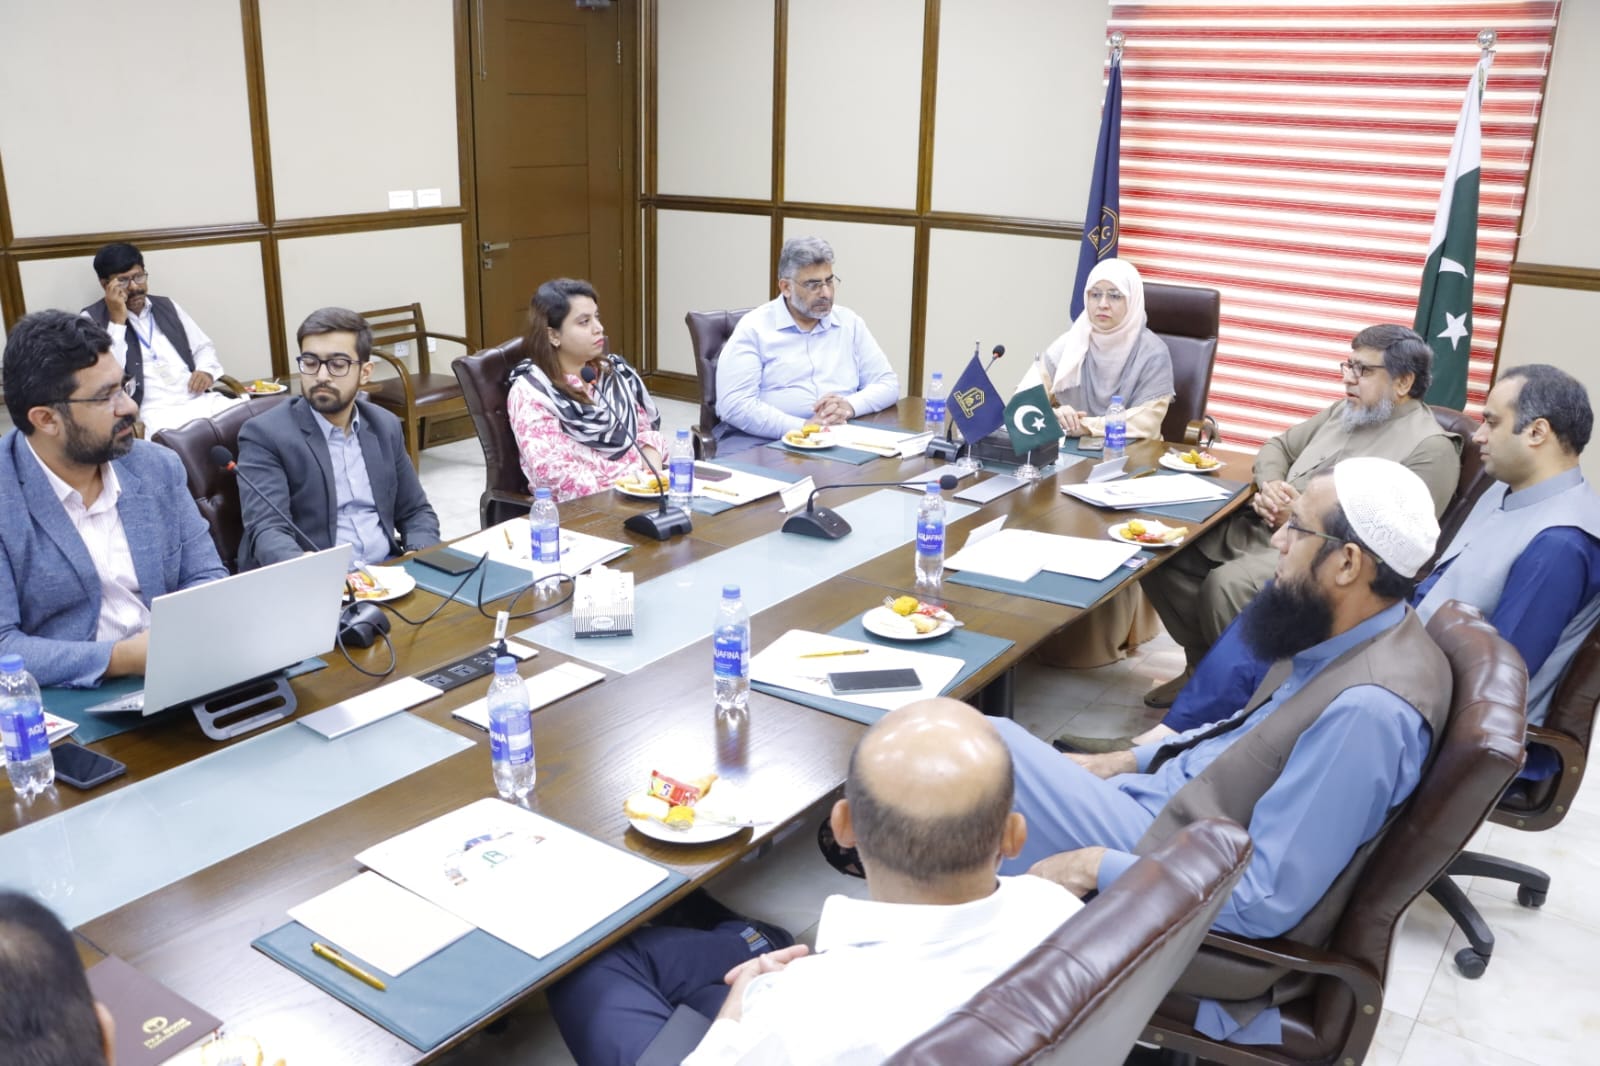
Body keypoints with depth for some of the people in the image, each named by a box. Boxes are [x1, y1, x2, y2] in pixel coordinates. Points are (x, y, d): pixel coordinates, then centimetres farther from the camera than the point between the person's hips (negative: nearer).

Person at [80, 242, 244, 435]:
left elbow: (203, 346, 26)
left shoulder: (166, 306, 20)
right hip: (154, 411, -5)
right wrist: (117, 321, -9)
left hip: (202, 399, 6)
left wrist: (206, 370, 3)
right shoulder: (92, 319, 5)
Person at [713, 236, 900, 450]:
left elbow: (888, 383, 13)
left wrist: (850, 406, -9)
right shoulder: (754, 328, 0)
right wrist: (804, 426, -21)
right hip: (763, 440, -3)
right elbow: (734, 404, -11)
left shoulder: (849, 323, 13)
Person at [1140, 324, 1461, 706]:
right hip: (1262, 530, 9)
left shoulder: (1431, 449, -8)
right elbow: (1278, 446, 26)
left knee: (1227, 585, -33)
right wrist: (1270, 485, 1)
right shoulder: (1343, 412, 18)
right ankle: (1203, 664, 7)